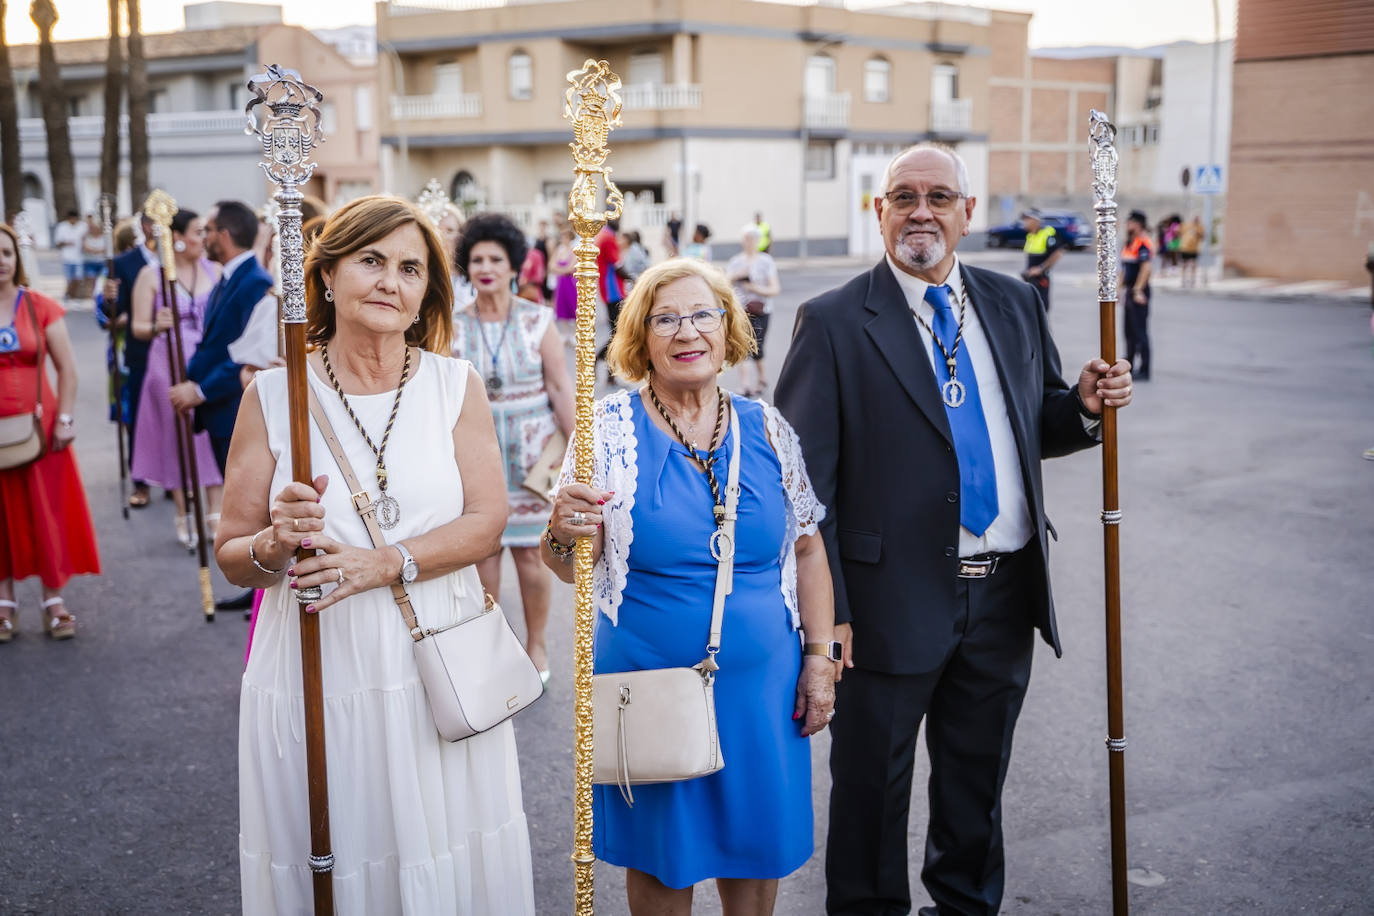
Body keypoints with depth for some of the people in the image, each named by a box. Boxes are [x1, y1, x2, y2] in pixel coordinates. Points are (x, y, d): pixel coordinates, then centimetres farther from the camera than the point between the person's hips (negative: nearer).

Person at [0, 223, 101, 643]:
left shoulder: (41, 307, -1)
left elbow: (67, 368, 0)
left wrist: (64, 418, -7)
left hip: (38, 428, -1)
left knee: (47, 513, 5)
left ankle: (54, 601, 15)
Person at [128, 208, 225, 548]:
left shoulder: (213, 269, 4)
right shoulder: (151, 274, -2)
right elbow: (138, 327, -3)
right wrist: (156, 327, -25)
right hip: (171, 364, -2)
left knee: (213, 433, 2)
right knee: (178, 436, 5)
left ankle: (214, 513, 12)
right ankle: (184, 515, 18)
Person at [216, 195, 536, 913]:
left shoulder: (455, 385, 2)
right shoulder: (273, 395, -1)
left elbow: (486, 523, -4)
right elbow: (231, 556, 2)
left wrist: (381, 564, -18)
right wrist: (275, 545, -20)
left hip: (437, 671, 1)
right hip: (317, 673, 0)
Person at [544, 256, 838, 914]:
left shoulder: (767, 429, 0)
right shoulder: (610, 427, -7)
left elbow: (806, 550, 7)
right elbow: (570, 568, -6)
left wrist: (819, 657, 3)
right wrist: (565, 533, -28)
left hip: (761, 680, 2)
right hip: (647, 681, -2)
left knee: (757, 840, 15)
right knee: (660, 852, 12)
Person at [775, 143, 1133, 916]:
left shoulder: (1014, 304, 7)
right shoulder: (834, 323, -9)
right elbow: (803, 477, -11)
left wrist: (1084, 407, -6)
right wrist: (825, 610, -16)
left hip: (1006, 592, 5)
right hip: (894, 600, -4)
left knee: (979, 773, 21)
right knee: (873, 782, 11)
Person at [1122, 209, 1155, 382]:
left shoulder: (1143, 243, -13)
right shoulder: (1129, 243, 18)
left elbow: (1146, 267, -23)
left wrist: (1138, 290, -27)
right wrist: (1121, 288, 22)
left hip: (1139, 292, -10)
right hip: (1129, 292, 10)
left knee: (1140, 332, -8)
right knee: (1129, 331, 16)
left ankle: (1144, 371, -6)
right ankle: (1129, 366, 26)